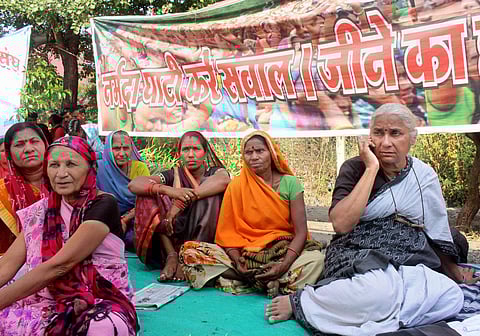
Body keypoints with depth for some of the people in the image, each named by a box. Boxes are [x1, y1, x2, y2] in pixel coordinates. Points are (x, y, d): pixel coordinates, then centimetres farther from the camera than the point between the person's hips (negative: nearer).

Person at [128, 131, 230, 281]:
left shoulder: (215, 172, 2)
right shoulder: (174, 175, 6)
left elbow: (223, 180, -25)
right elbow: (134, 184, -9)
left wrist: (181, 201, -32)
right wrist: (168, 190, -28)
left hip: (206, 239, -2)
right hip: (176, 237, 2)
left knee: (210, 194, -22)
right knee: (149, 194, -12)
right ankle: (172, 256, -24)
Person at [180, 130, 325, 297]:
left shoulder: (290, 183, 0)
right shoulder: (236, 186, 3)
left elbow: (301, 232, -6)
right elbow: (228, 232, 1)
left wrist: (284, 265, -24)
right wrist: (236, 260, -20)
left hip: (284, 252, -2)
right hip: (246, 253, 3)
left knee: (316, 258, -33)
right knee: (191, 251, -21)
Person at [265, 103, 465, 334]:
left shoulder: (424, 175, 6)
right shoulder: (355, 168, -4)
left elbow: (437, 232, 18)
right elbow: (341, 224, -21)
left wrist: (455, 274, 27)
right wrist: (371, 169, -17)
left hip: (412, 264, 5)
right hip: (358, 258, -5)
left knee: (451, 295, -27)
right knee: (381, 291, -39)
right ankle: (299, 301, -16)